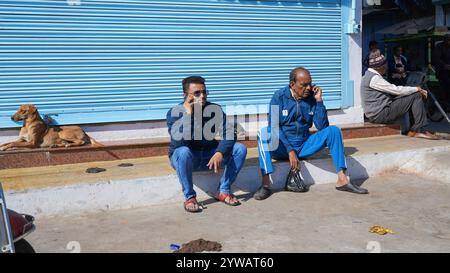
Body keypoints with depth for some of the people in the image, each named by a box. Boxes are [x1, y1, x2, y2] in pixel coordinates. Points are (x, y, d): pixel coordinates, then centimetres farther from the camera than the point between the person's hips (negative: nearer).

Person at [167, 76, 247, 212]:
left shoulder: (215, 109, -8)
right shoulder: (174, 113, -17)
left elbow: (229, 133, -16)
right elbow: (178, 142, -31)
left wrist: (220, 153, -33)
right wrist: (188, 113, -33)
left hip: (208, 156, 3)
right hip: (184, 157, -3)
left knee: (240, 149, -16)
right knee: (183, 152, -39)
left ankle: (224, 191, -6)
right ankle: (189, 197, -21)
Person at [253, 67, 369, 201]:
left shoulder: (311, 97, 1)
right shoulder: (279, 97, -7)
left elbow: (322, 127, -4)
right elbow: (274, 127, -14)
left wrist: (319, 101, -12)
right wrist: (290, 151, -21)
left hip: (304, 146, 3)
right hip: (282, 147, -3)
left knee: (333, 130, -14)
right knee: (264, 132, -32)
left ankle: (342, 179, -20)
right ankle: (265, 185, -36)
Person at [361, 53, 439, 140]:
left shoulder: (370, 75, 16)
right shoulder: (374, 78, -17)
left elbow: (392, 90, 20)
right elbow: (396, 90, -17)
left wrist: (414, 89, 12)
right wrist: (416, 89, -4)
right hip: (379, 114, -10)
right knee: (416, 96, -9)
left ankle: (413, 130, 10)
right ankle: (419, 130, -3)